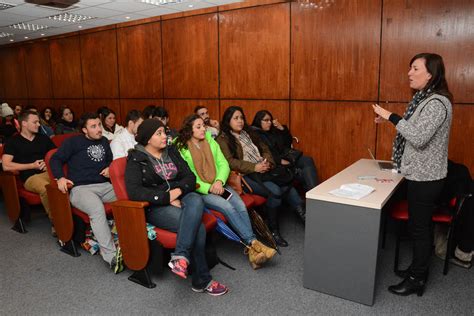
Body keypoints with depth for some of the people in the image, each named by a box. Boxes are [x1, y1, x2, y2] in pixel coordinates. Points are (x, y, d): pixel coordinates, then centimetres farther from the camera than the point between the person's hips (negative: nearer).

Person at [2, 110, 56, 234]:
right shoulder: (13, 141, 8)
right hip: (30, 177, -3)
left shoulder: (44, 138, 21)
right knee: (47, 189, -40)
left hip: (48, 172, 3)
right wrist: (32, 165, -5)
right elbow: (6, 166, -3)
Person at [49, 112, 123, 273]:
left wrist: (109, 168, 11)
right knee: (97, 209, -37)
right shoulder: (73, 142, 7)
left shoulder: (104, 141, 20)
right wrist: (60, 177, -10)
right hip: (80, 188, -5)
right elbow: (55, 159, 6)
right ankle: (111, 256, -39)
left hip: (104, 185, 5)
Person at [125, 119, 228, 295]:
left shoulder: (171, 151, 15)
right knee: (197, 225, -29)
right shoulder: (136, 159, 0)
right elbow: (134, 191, -14)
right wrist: (166, 197, -18)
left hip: (180, 198, 5)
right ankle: (202, 280, -18)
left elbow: (190, 177, 9)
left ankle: (180, 256, -40)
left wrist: (179, 190, -13)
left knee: (196, 200, -33)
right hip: (156, 207, -4)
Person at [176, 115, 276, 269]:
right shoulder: (182, 149, -2)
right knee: (227, 207, -28)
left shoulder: (211, 142, 13)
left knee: (240, 205, -22)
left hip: (218, 186, 4)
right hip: (199, 191, -4)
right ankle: (253, 242, -22)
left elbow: (224, 165, 7)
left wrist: (219, 181, -12)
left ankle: (252, 250, -23)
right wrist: (208, 188, -18)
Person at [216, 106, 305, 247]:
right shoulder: (222, 139, 2)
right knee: (275, 191, -27)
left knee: (288, 186, -18)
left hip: (263, 170, 6)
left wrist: (268, 162, -3)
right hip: (245, 175, -6)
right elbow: (230, 162, -11)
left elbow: (265, 149, 19)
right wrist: (254, 167, -17)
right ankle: (273, 231, -14)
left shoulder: (249, 132, 22)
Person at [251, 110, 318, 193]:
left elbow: (288, 142, 20)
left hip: (286, 156, 7)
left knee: (308, 160, -17)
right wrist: (280, 161, -21)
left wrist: (282, 128, 5)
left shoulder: (273, 130, 18)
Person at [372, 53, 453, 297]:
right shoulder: (424, 99, 11)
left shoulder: (437, 103, -19)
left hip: (426, 178, -9)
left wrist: (392, 117, -22)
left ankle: (417, 280, 17)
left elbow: (419, 137, -27)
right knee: (420, 226, 19)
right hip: (419, 174, 9)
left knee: (419, 227, 2)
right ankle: (419, 268, 34)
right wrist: (390, 119, 3)